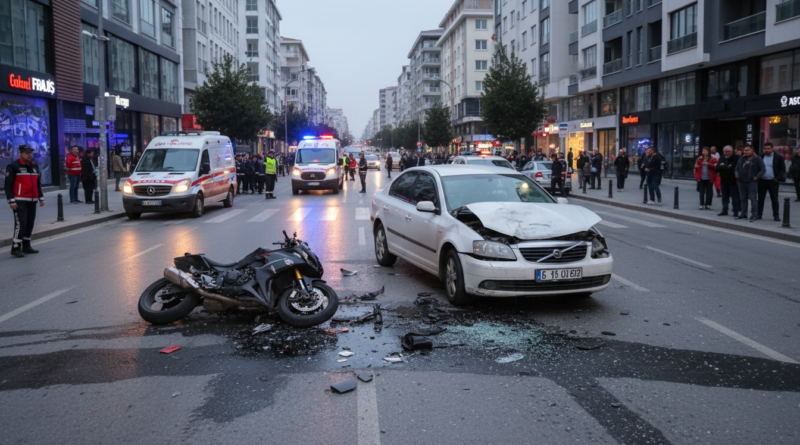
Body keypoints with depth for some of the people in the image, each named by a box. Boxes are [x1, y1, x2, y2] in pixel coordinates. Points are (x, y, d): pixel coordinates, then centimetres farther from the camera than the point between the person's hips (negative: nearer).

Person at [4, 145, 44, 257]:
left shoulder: (34, 166, 16)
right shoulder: (13, 167, -5)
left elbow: (38, 183, 23)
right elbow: (8, 185, -9)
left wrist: (41, 198, 18)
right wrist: (11, 201, -14)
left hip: (32, 201, 7)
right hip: (20, 201, -7)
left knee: (30, 223, 9)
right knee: (20, 223, -12)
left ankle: (26, 246, 20)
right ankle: (16, 248, -7)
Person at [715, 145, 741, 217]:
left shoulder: (736, 158, -9)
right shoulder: (722, 159, 12)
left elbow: (732, 168, -20)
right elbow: (717, 168, 0)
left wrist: (722, 167, -11)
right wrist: (726, 167, -14)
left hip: (733, 182, -6)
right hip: (723, 181, 6)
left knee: (734, 198, 0)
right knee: (725, 197, 13)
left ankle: (736, 212, 7)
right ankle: (724, 211, 21)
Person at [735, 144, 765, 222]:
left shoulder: (757, 159, -4)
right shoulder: (741, 159, 13)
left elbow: (763, 169, -6)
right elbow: (737, 168, 23)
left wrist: (757, 177, -13)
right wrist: (737, 175, 10)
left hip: (752, 182, -6)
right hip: (742, 182, 6)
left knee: (753, 199, -8)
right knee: (743, 199, 12)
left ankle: (754, 215, -6)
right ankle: (743, 214, 21)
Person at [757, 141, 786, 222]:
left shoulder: (778, 157, -1)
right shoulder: (761, 157, 6)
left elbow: (783, 169, -1)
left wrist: (777, 178, -10)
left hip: (773, 182, -2)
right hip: (762, 181, 2)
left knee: (774, 199, 4)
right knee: (760, 198, 4)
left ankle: (776, 215, 10)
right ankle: (759, 214, 10)